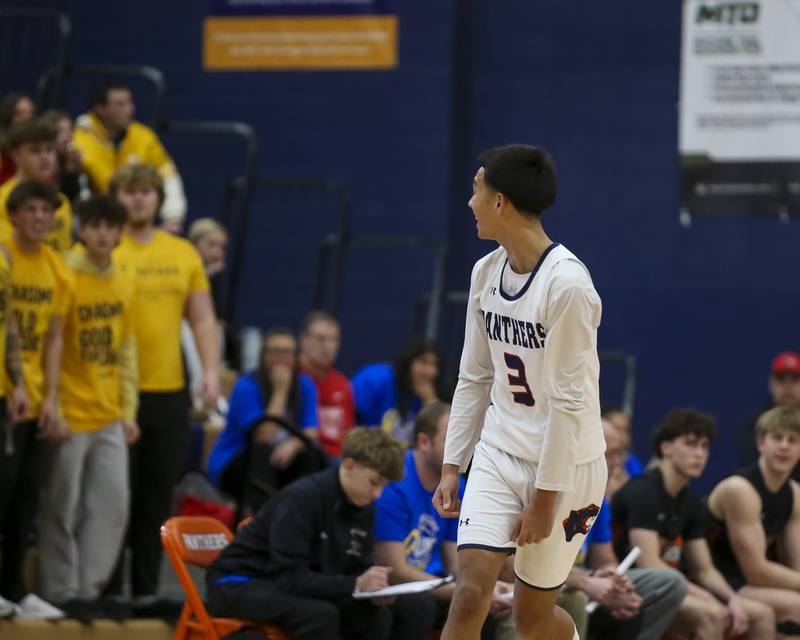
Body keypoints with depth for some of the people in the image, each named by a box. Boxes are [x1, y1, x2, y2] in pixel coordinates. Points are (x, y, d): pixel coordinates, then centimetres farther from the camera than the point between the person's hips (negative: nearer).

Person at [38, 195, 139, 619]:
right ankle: (60, 592, 10)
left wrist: (128, 411, 12)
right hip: (70, 416, -6)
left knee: (113, 504, 4)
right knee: (62, 508, 0)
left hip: (109, 419, 6)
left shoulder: (123, 285, 9)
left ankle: (89, 587, 13)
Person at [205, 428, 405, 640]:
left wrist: (373, 584, -17)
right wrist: (355, 584, -34)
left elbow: (356, 569, 6)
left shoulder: (363, 508, -1)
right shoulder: (303, 497, -25)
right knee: (321, 615, -33)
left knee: (378, 616, -11)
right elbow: (289, 577, -29)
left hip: (293, 590, 8)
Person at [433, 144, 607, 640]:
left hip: (565, 467, -5)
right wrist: (452, 466, 9)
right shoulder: (486, 273, 3)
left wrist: (546, 497, -16)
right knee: (471, 592, -11)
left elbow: (569, 402, -18)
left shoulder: (567, 285, -20)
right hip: (499, 453, 5)